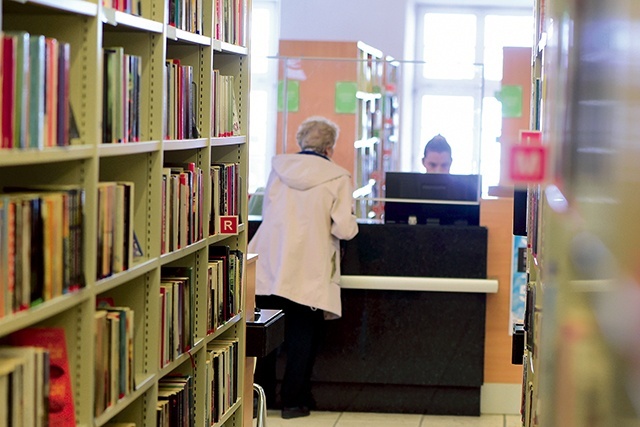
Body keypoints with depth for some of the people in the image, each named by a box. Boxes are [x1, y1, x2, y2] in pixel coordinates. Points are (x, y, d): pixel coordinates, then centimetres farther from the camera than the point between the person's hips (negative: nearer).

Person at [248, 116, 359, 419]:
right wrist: (351, 223, 9)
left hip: (268, 266, 3)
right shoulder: (337, 178, -6)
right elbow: (343, 228, -12)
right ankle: (293, 401, 11)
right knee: (303, 337, 8)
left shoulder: (278, 167, 5)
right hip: (307, 272, -3)